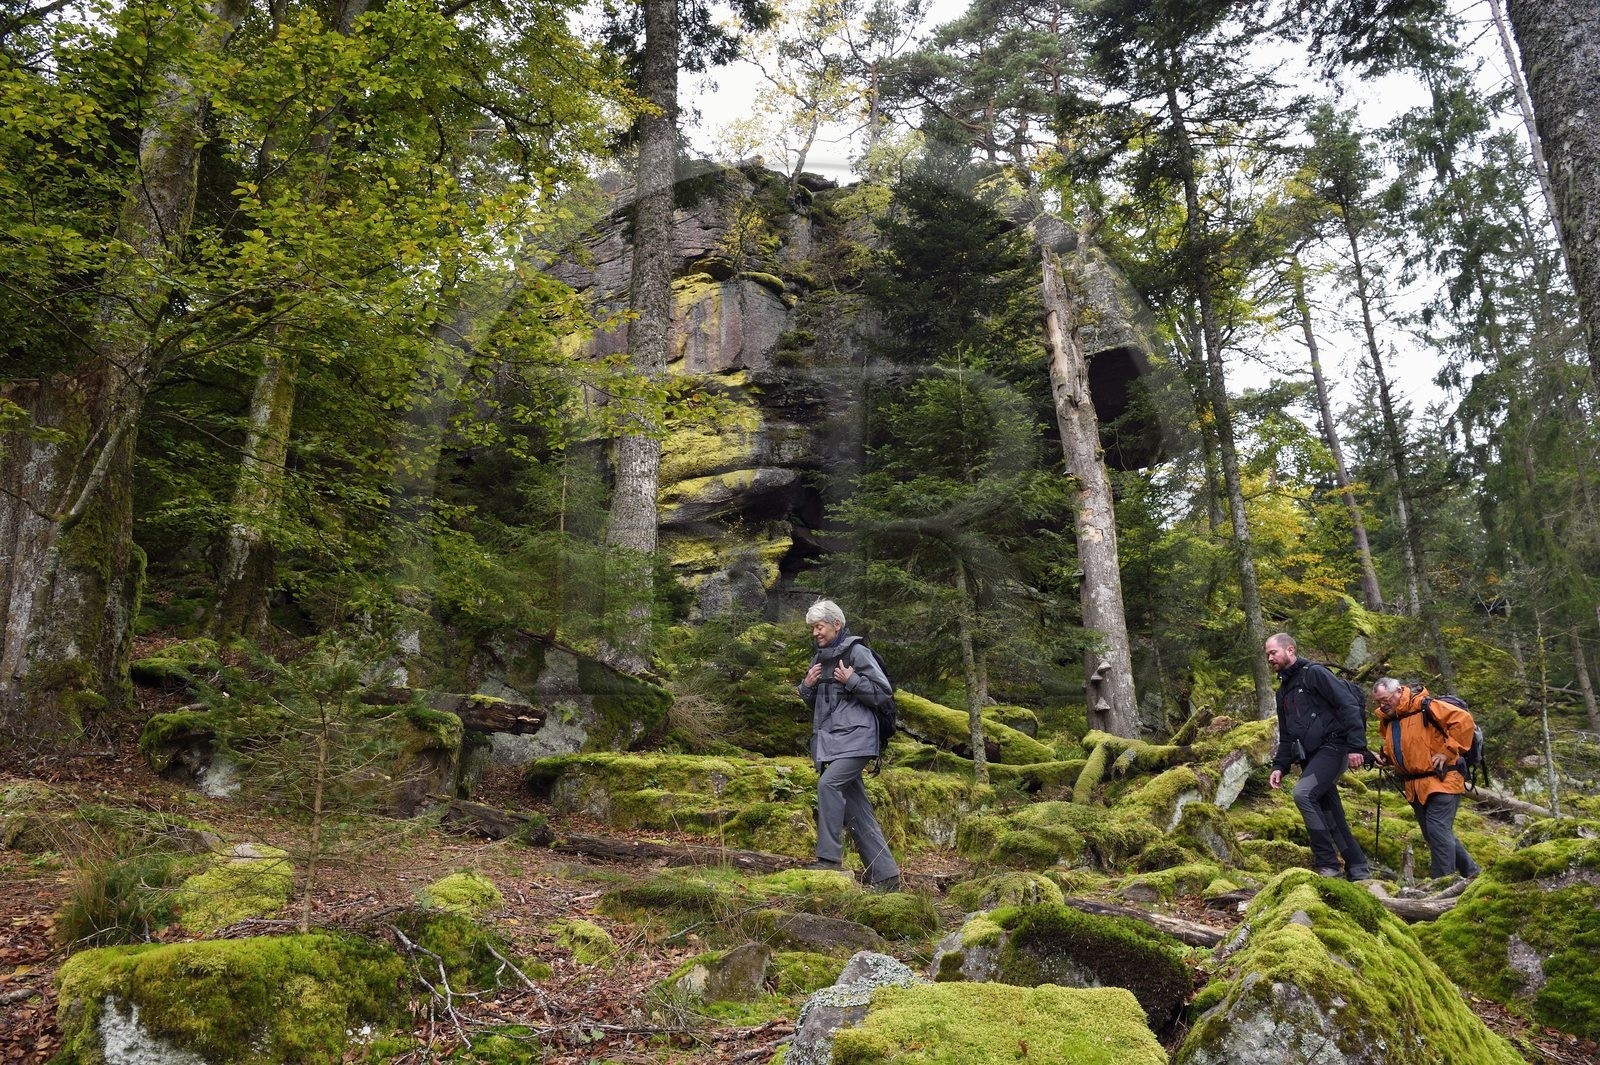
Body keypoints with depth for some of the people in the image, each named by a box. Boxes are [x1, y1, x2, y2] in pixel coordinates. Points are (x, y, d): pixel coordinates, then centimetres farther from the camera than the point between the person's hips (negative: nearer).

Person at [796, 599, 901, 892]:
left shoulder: (856, 652, -5)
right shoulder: (819, 659, 18)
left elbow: (883, 692, -8)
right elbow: (814, 704, 26)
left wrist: (851, 680, -16)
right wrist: (807, 686, 6)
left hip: (855, 738, -8)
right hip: (829, 741, 8)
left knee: (828, 783, -27)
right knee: (857, 811, 6)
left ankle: (830, 857, -21)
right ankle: (885, 874, 10)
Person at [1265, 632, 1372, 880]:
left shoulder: (1314, 673, -4)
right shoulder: (1283, 691, 21)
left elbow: (1348, 705, -14)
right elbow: (1286, 736, 24)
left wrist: (1356, 746, -22)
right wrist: (1279, 766, 11)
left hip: (1332, 747, -9)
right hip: (1311, 758, 9)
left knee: (1303, 793, -25)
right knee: (1331, 816, 7)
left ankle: (1328, 864, -18)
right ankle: (1358, 870, 16)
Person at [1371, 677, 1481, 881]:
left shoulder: (1426, 707, -14)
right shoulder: (1387, 721, 11)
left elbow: (1464, 720, -19)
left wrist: (1447, 751, -19)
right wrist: (1385, 757, 7)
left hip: (1441, 779, -9)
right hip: (1415, 786, 9)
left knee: (1437, 829, -14)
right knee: (1435, 833, 15)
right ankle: (1470, 870, 31)